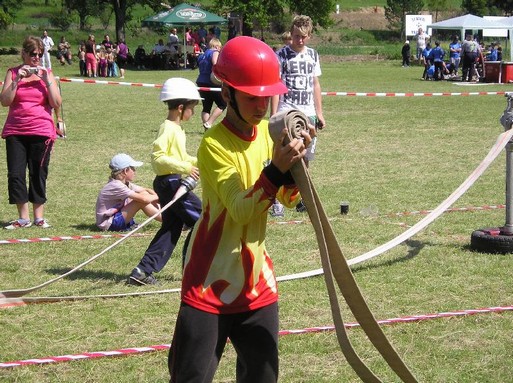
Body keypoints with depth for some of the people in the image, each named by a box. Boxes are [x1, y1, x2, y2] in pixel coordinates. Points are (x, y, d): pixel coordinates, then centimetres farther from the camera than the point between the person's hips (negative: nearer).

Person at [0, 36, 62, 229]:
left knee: (38, 175, 4)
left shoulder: (47, 73, 6)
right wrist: (17, 79, -12)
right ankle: (23, 218, 7)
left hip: (41, 132, 0)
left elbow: (57, 104, -3)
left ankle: (39, 217, 14)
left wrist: (47, 80, -10)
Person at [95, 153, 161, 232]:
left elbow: (146, 190, 9)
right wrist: (157, 197, -12)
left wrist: (156, 196, -10)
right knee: (141, 201, -22)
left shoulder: (126, 183, 7)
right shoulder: (116, 186, -22)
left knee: (144, 193, 0)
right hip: (108, 224, -10)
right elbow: (143, 199, -27)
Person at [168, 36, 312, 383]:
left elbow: (290, 198, 1)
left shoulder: (268, 133, 4)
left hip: (257, 282, 6)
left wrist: (295, 162, -17)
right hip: (211, 285, -6)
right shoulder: (214, 144, -17)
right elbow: (241, 210, -25)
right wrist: (276, 169, -36)